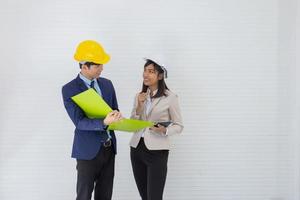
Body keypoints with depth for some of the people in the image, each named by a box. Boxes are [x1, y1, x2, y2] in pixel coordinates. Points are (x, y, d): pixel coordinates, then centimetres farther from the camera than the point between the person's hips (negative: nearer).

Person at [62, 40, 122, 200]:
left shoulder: (107, 84, 7)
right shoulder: (69, 89, -10)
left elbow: (115, 110, 12)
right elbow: (79, 122, -16)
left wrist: (115, 117, -13)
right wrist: (104, 122, -32)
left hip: (109, 147, 5)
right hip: (88, 150, -5)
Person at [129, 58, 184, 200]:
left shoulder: (170, 98, -6)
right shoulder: (139, 96, 10)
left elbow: (179, 125, -2)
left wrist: (164, 131, -21)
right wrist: (139, 106, -7)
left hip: (157, 151, -5)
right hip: (136, 148, 5)